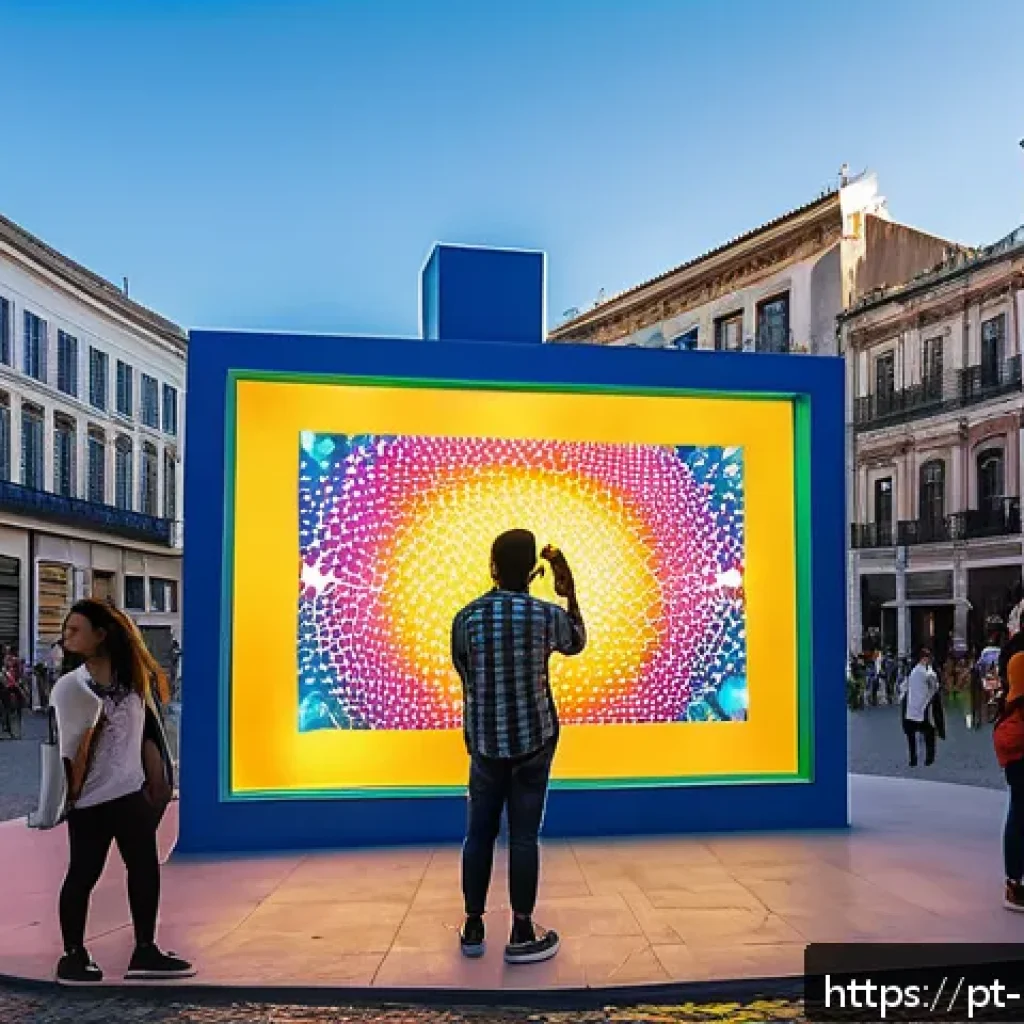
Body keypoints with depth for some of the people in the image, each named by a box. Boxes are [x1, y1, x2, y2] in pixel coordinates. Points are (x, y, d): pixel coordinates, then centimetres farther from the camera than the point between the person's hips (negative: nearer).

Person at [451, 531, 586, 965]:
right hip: (533, 740, -1)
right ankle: (522, 935, 11)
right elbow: (577, 644, 14)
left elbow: (464, 673, 7)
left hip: (485, 741, 1)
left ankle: (473, 928, 21)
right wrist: (569, 593, 14)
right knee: (524, 836, 4)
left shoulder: (467, 617, -7)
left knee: (479, 832, 11)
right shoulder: (548, 615, -8)